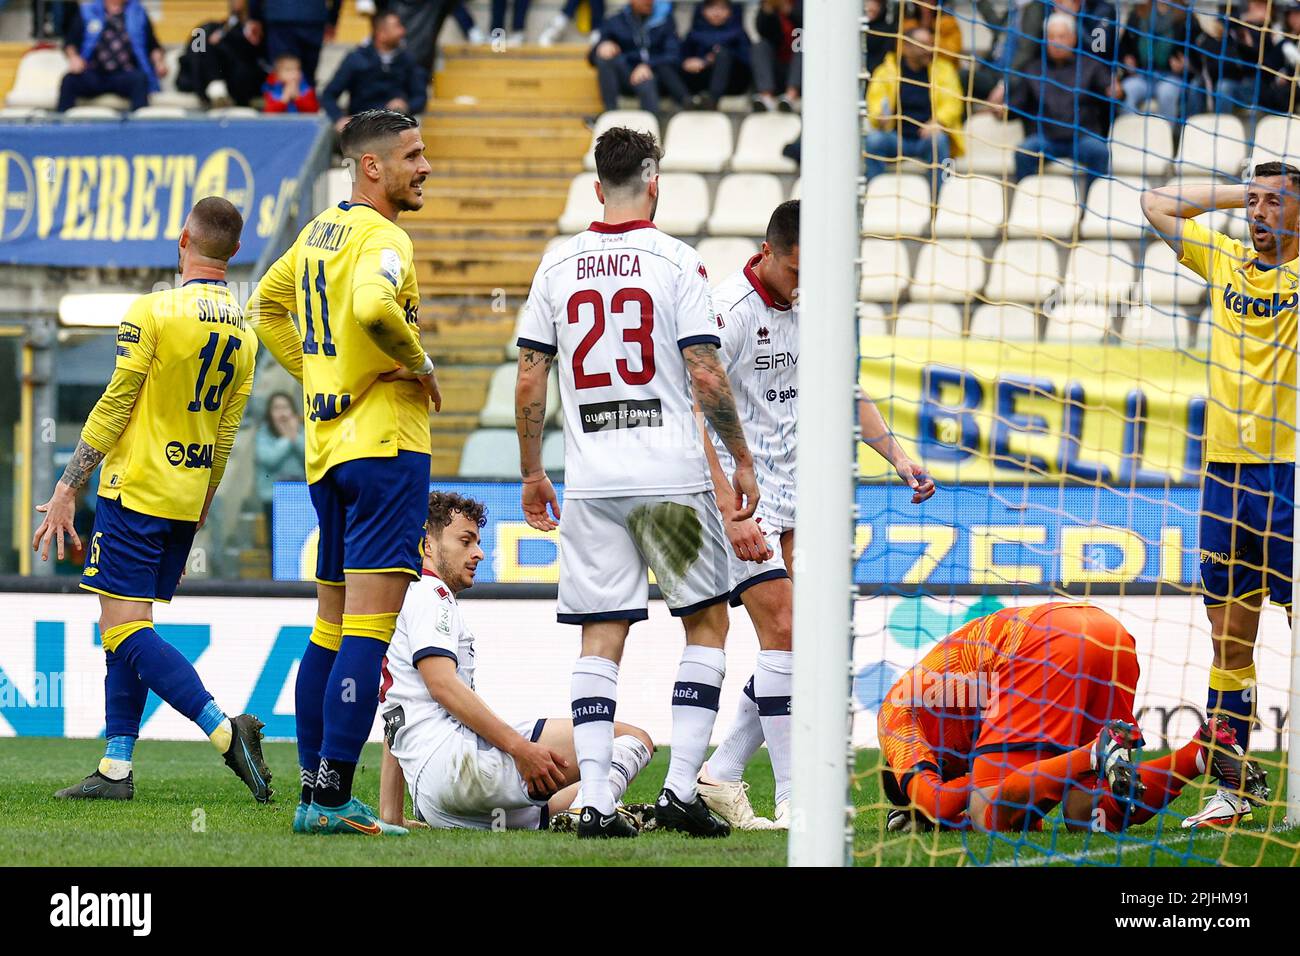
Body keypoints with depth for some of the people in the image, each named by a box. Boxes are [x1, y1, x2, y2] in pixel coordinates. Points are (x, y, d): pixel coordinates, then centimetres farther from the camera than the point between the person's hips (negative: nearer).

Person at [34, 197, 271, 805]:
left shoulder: (153, 312, -12)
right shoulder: (242, 334, 8)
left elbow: (114, 407, -12)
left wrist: (66, 490, -7)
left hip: (137, 491, -7)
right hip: (187, 500, 7)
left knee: (125, 632, -9)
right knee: (129, 630, 12)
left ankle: (224, 729, -23)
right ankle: (115, 771, 7)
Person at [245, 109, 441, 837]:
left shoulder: (320, 230, 14)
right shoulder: (381, 238, -13)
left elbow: (269, 304, 29)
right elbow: (372, 307, -33)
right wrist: (419, 363, -16)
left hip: (327, 448, 9)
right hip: (386, 444, -9)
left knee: (332, 627, 14)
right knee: (369, 627, -11)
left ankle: (316, 791, 16)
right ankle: (334, 798, -15)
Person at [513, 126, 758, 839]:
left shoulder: (557, 266, 5)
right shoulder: (675, 262, -6)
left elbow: (529, 383, 6)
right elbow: (706, 377, -9)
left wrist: (531, 472, 16)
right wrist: (741, 457, 2)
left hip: (589, 481, 3)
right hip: (670, 476, -3)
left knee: (601, 639, 6)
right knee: (707, 622, 10)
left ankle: (595, 801, -2)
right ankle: (681, 790, 1)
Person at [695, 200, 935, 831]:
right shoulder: (729, 312, -17)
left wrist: (896, 455, 8)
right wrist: (731, 516, -26)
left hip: (790, 495, 8)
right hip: (738, 497, -8)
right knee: (783, 631, -15)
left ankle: (721, 774, 13)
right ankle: (793, 802, -13)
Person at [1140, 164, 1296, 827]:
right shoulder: (1225, 261, 12)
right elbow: (1156, 204, 22)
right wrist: (1239, 193, 15)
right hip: (1226, 473, 5)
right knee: (1229, 641, 7)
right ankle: (1232, 786, 13)